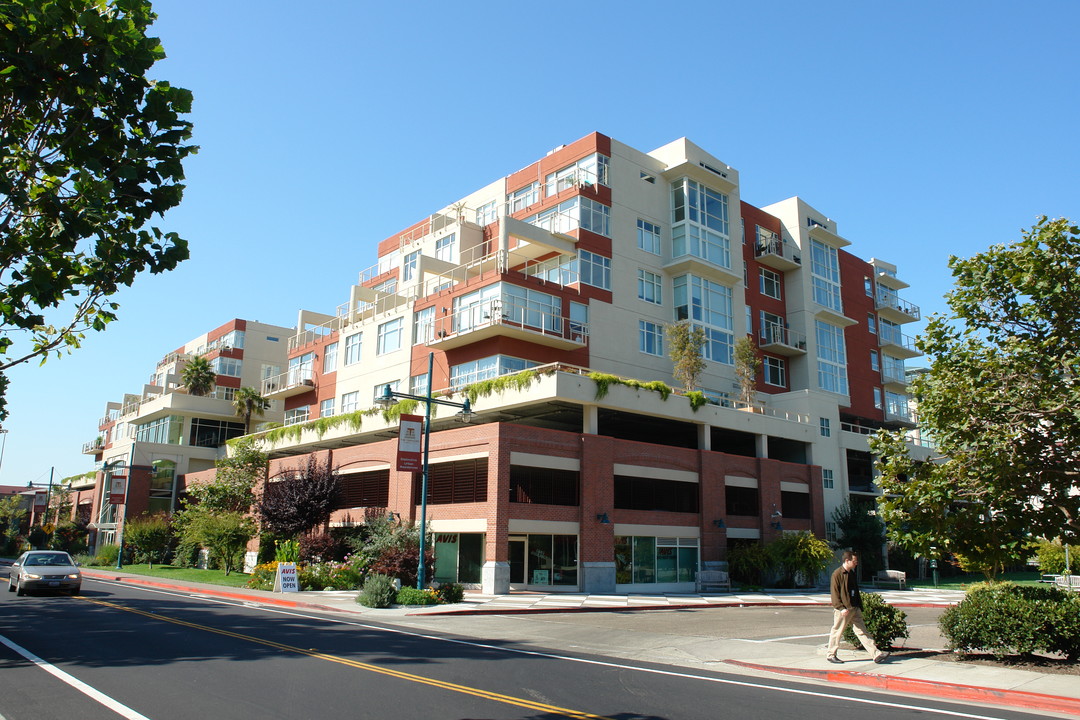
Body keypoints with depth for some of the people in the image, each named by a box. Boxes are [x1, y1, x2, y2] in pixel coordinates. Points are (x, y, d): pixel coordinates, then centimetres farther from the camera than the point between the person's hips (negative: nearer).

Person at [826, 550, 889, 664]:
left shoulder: (852, 574, 14)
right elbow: (834, 593, -15)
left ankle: (876, 654, 3)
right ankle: (830, 655, 13)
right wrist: (841, 608, -21)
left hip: (855, 608, 8)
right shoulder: (837, 574, -13)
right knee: (837, 632, 1)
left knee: (862, 631, 6)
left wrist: (860, 606, 18)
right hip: (843, 610, -8)